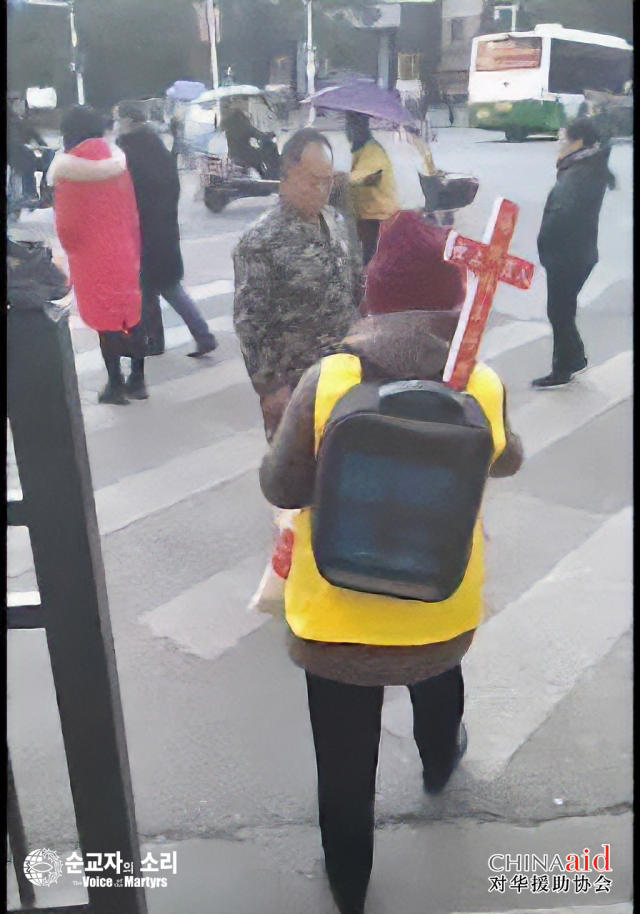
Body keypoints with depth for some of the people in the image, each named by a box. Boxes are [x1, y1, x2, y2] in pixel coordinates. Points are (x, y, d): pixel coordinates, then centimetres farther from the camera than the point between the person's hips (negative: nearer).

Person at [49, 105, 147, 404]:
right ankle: (137, 380, 19)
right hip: (124, 252, 4)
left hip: (91, 256, -3)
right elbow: (132, 212, 6)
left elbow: (65, 223, -12)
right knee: (132, 313, 12)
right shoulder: (117, 160, 0)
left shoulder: (65, 166, -12)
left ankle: (116, 384, 12)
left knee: (105, 318, 6)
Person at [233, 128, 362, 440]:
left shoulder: (335, 221, 5)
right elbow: (249, 322, -17)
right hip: (294, 384, -6)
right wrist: (270, 387, -16)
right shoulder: (261, 241, -18)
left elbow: (358, 281, 18)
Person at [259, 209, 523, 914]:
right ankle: (439, 761, 66)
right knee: (439, 674, 37)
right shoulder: (484, 388, -13)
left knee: (345, 764, 18)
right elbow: (504, 461, 7)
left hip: (338, 616, -2)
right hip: (441, 610, 3)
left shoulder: (325, 382, -20)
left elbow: (280, 487, -11)